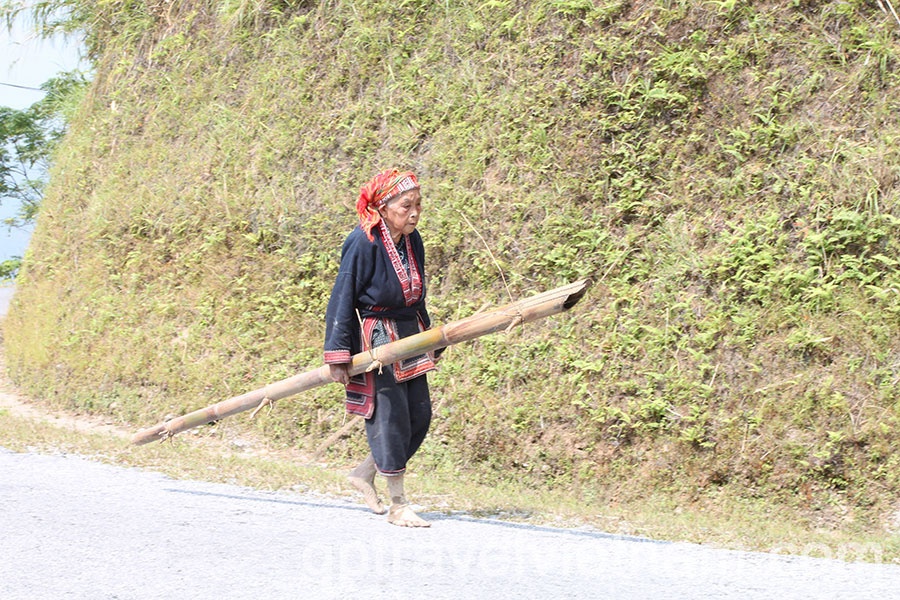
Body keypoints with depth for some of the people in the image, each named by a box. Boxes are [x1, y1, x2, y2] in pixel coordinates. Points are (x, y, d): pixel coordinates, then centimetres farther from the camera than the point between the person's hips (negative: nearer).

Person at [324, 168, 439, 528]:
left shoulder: (412, 241, 5)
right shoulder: (363, 243, -17)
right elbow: (343, 299, -14)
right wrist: (338, 354, -15)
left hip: (409, 337, 8)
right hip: (375, 340, -8)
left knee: (420, 416, 8)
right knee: (391, 417, -5)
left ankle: (364, 473, 26)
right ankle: (398, 505, 6)